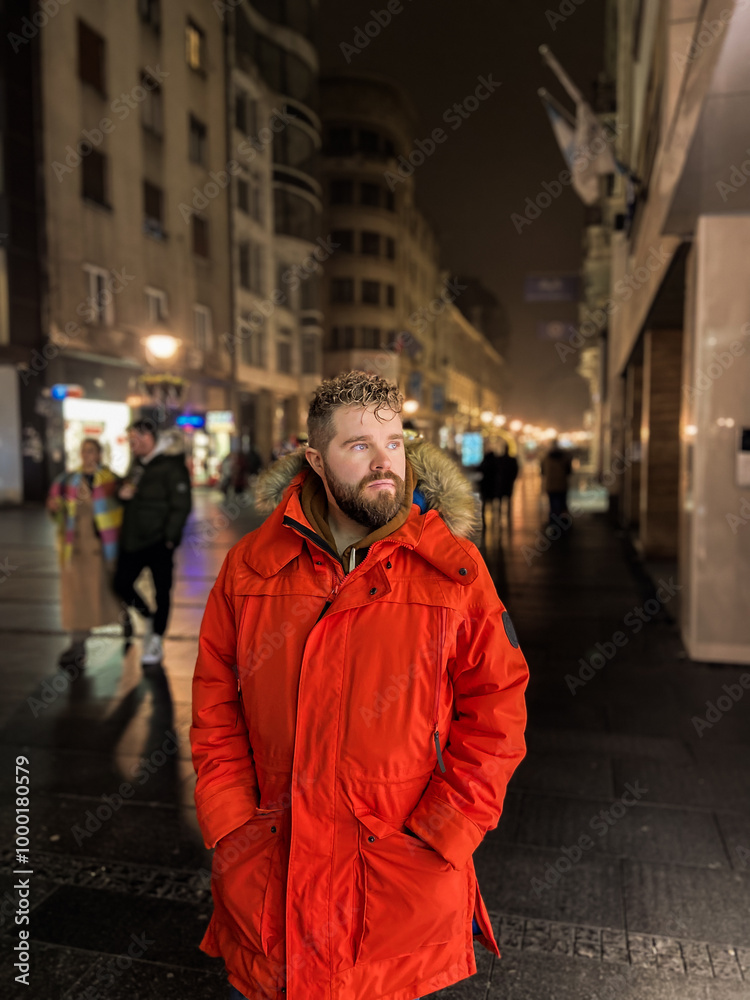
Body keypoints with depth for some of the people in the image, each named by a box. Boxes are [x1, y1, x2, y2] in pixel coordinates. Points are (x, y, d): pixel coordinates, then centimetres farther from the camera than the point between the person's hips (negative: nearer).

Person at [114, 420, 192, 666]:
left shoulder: (172, 465, -13)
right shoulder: (138, 464, 13)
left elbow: (181, 505, -16)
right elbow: (128, 492, 25)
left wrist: (170, 538, -19)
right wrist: (123, 493, 0)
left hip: (159, 542, -8)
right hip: (133, 540, 8)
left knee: (161, 591, 4)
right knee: (122, 584, 10)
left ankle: (156, 642, 15)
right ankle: (149, 619, 33)